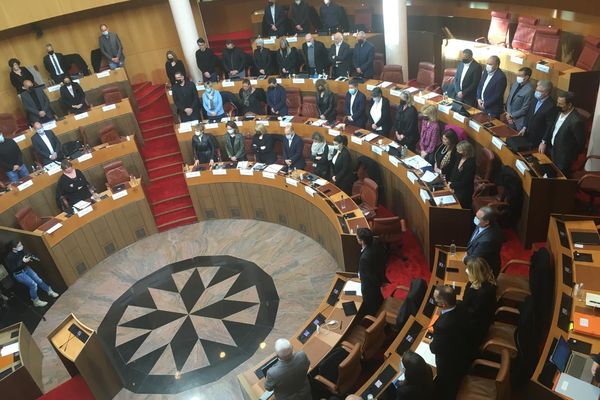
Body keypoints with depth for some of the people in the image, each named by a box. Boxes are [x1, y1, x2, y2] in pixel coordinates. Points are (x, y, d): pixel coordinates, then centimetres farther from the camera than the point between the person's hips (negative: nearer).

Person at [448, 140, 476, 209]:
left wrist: (452, 185, -11)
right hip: (455, 188, 7)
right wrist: (451, 183, -4)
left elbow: (464, 182, -19)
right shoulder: (459, 158, 0)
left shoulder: (470, 164, -22)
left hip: (463, 192, -7)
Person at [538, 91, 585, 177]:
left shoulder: (576, 121, -29)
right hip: (553, 151, 7)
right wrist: (544, 141, 1)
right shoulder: (561, 112, -4)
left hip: (563, 158, -7)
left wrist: (572, 156, -6)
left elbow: (581, 143, -19)